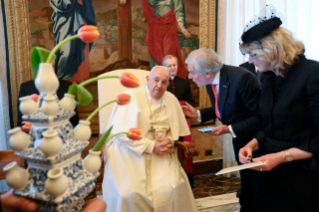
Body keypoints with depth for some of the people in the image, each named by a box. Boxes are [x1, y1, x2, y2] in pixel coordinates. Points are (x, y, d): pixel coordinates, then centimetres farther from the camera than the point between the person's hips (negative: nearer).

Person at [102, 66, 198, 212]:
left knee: (172, 188, -18)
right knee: (130, 194, -22)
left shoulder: (171, 99, 5)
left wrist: (170, 141, -12)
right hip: (130, 153, -3)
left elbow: (175, 129, 12)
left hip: (160, 154, 4)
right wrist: (151, 146, -19)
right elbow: (121, 133, -15)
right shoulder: (131, 96, -10)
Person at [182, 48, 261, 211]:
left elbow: (259, 116, -28)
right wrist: (197, 114, -3)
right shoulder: (210, 81, -7)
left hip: (255, 136, -7)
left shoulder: (241, 78, -32)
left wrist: (229, 129, -31)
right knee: (245, 178, 23)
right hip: (239, 136, 7)